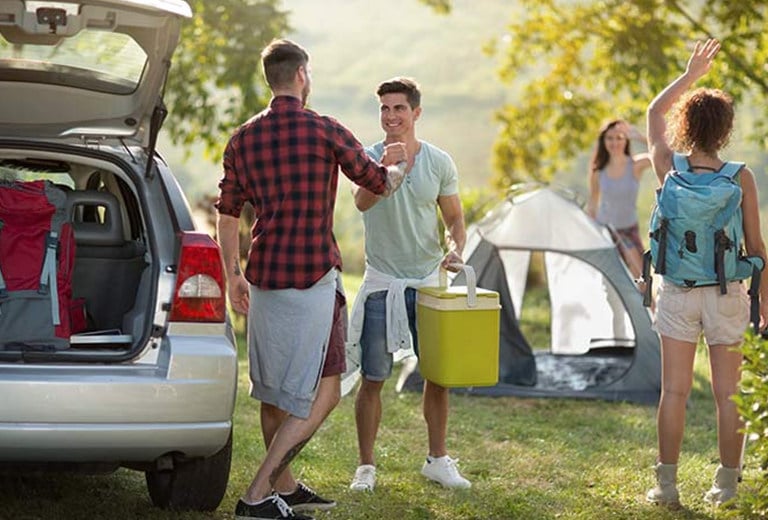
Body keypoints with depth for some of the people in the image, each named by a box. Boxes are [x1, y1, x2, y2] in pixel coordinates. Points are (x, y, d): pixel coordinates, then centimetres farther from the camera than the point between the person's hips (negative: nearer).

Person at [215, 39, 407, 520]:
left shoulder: (244, 138, 7)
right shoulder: (326, 131, -7)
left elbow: (227, 216, 10)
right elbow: (378, 184, 7)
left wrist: (234, 275, 19)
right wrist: (398, 165, 29)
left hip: (263, 278, 6)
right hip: (313, 279, -6)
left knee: (273, 390, 17)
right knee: (321, 395, -2)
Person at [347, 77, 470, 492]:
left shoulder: (439, 162, 2)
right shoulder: (369, 158, -6)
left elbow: (454, 219, 10)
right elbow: (362, 202, -27)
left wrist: (455, 249, -12)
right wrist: (383, 170, -47)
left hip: (429, 281, 3)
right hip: (382, 282, -2)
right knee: (372, 379, 0)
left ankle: (437, 460, 21)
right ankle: (366, 466, 10)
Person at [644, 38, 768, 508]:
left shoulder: (668, 169, -5)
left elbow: (655, 113, 14)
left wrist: (690, 76, 18)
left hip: (678, 293, 1)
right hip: (726, 293, -1)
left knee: (674, 392, 6)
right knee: (728, 394, 7)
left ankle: (667, 485, 6)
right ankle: (728, 487, 12)